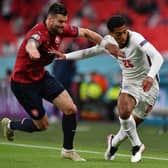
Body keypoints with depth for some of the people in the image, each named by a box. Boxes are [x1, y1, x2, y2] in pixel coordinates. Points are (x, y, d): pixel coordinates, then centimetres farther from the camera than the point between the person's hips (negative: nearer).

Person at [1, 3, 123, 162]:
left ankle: (68, 149, 12)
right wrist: (32, 51, -82)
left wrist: (107, 45, -3)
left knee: (70, 109, -5)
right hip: (23, 82, -7)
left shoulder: (61, 30, -8)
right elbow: (30, 43, -57)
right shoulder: (39, 33, -32)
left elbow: (85, 32, 6)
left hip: (41, 76, 7)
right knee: (42, 125, 2)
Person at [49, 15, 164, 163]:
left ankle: (114, 142, 34)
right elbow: (90, 52, 12)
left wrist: (150, 76, -54)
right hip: (129, 83, 3)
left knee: (132, 125, 1)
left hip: (148, 84, -3)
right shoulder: (108, 41, -7)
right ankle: (137, 146, -3)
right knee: (124, 112, -27)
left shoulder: (136, 39, -26)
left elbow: (158, 57, -37)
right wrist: (66, 56, 4)